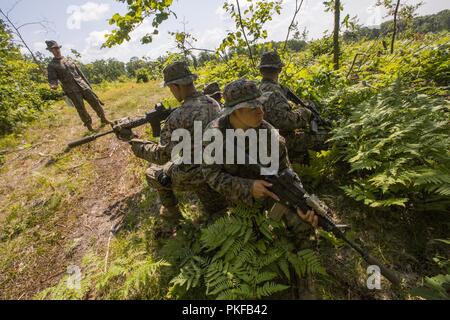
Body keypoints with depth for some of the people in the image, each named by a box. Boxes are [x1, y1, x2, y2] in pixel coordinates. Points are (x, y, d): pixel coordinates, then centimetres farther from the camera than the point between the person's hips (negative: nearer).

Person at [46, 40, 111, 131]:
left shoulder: (69, 60, 16)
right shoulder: (51, 65, 3)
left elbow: (80, 73, 19)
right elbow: (52, 79, -4)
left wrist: (88, 84, 17)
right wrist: (53, 85, -27)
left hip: (83, 86, 4)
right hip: (72, 90, -4)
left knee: (95, 101, 0)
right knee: (81, 109, -3)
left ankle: (103, 119, 12)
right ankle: (89, 125, 7)